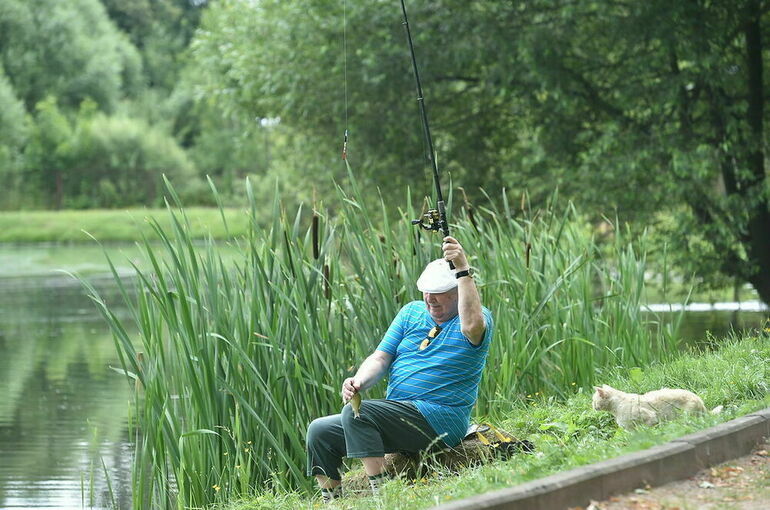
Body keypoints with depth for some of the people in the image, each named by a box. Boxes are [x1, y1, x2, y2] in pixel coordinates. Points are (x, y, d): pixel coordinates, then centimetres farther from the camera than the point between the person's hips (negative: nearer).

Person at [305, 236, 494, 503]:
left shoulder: (480, 317, -4)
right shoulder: (412, 312, 15)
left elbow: (471, 326, -31)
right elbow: (381, 357, 8)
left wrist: (463, 270, -32)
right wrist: (359, 381, -14)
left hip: (440, 419, -8)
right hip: (396, 415, 8)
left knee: (356, 412, -28)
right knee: (320, 432, 3)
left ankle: (380, 490, -28)